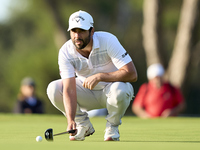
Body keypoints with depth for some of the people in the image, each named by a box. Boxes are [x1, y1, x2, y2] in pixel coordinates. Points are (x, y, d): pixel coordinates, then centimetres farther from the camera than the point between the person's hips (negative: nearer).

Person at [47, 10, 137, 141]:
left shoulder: (108, 40, -26)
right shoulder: (66, 52, -19)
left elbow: (132, 74, -30)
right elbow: (69, 89, -26)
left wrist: (99, 76, -34)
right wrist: (70, 120, -40)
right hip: (87, 92, 3)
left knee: (120, 89, -38)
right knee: (53, 89, -19)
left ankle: (112, 128, -8)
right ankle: (83, 125, 2)